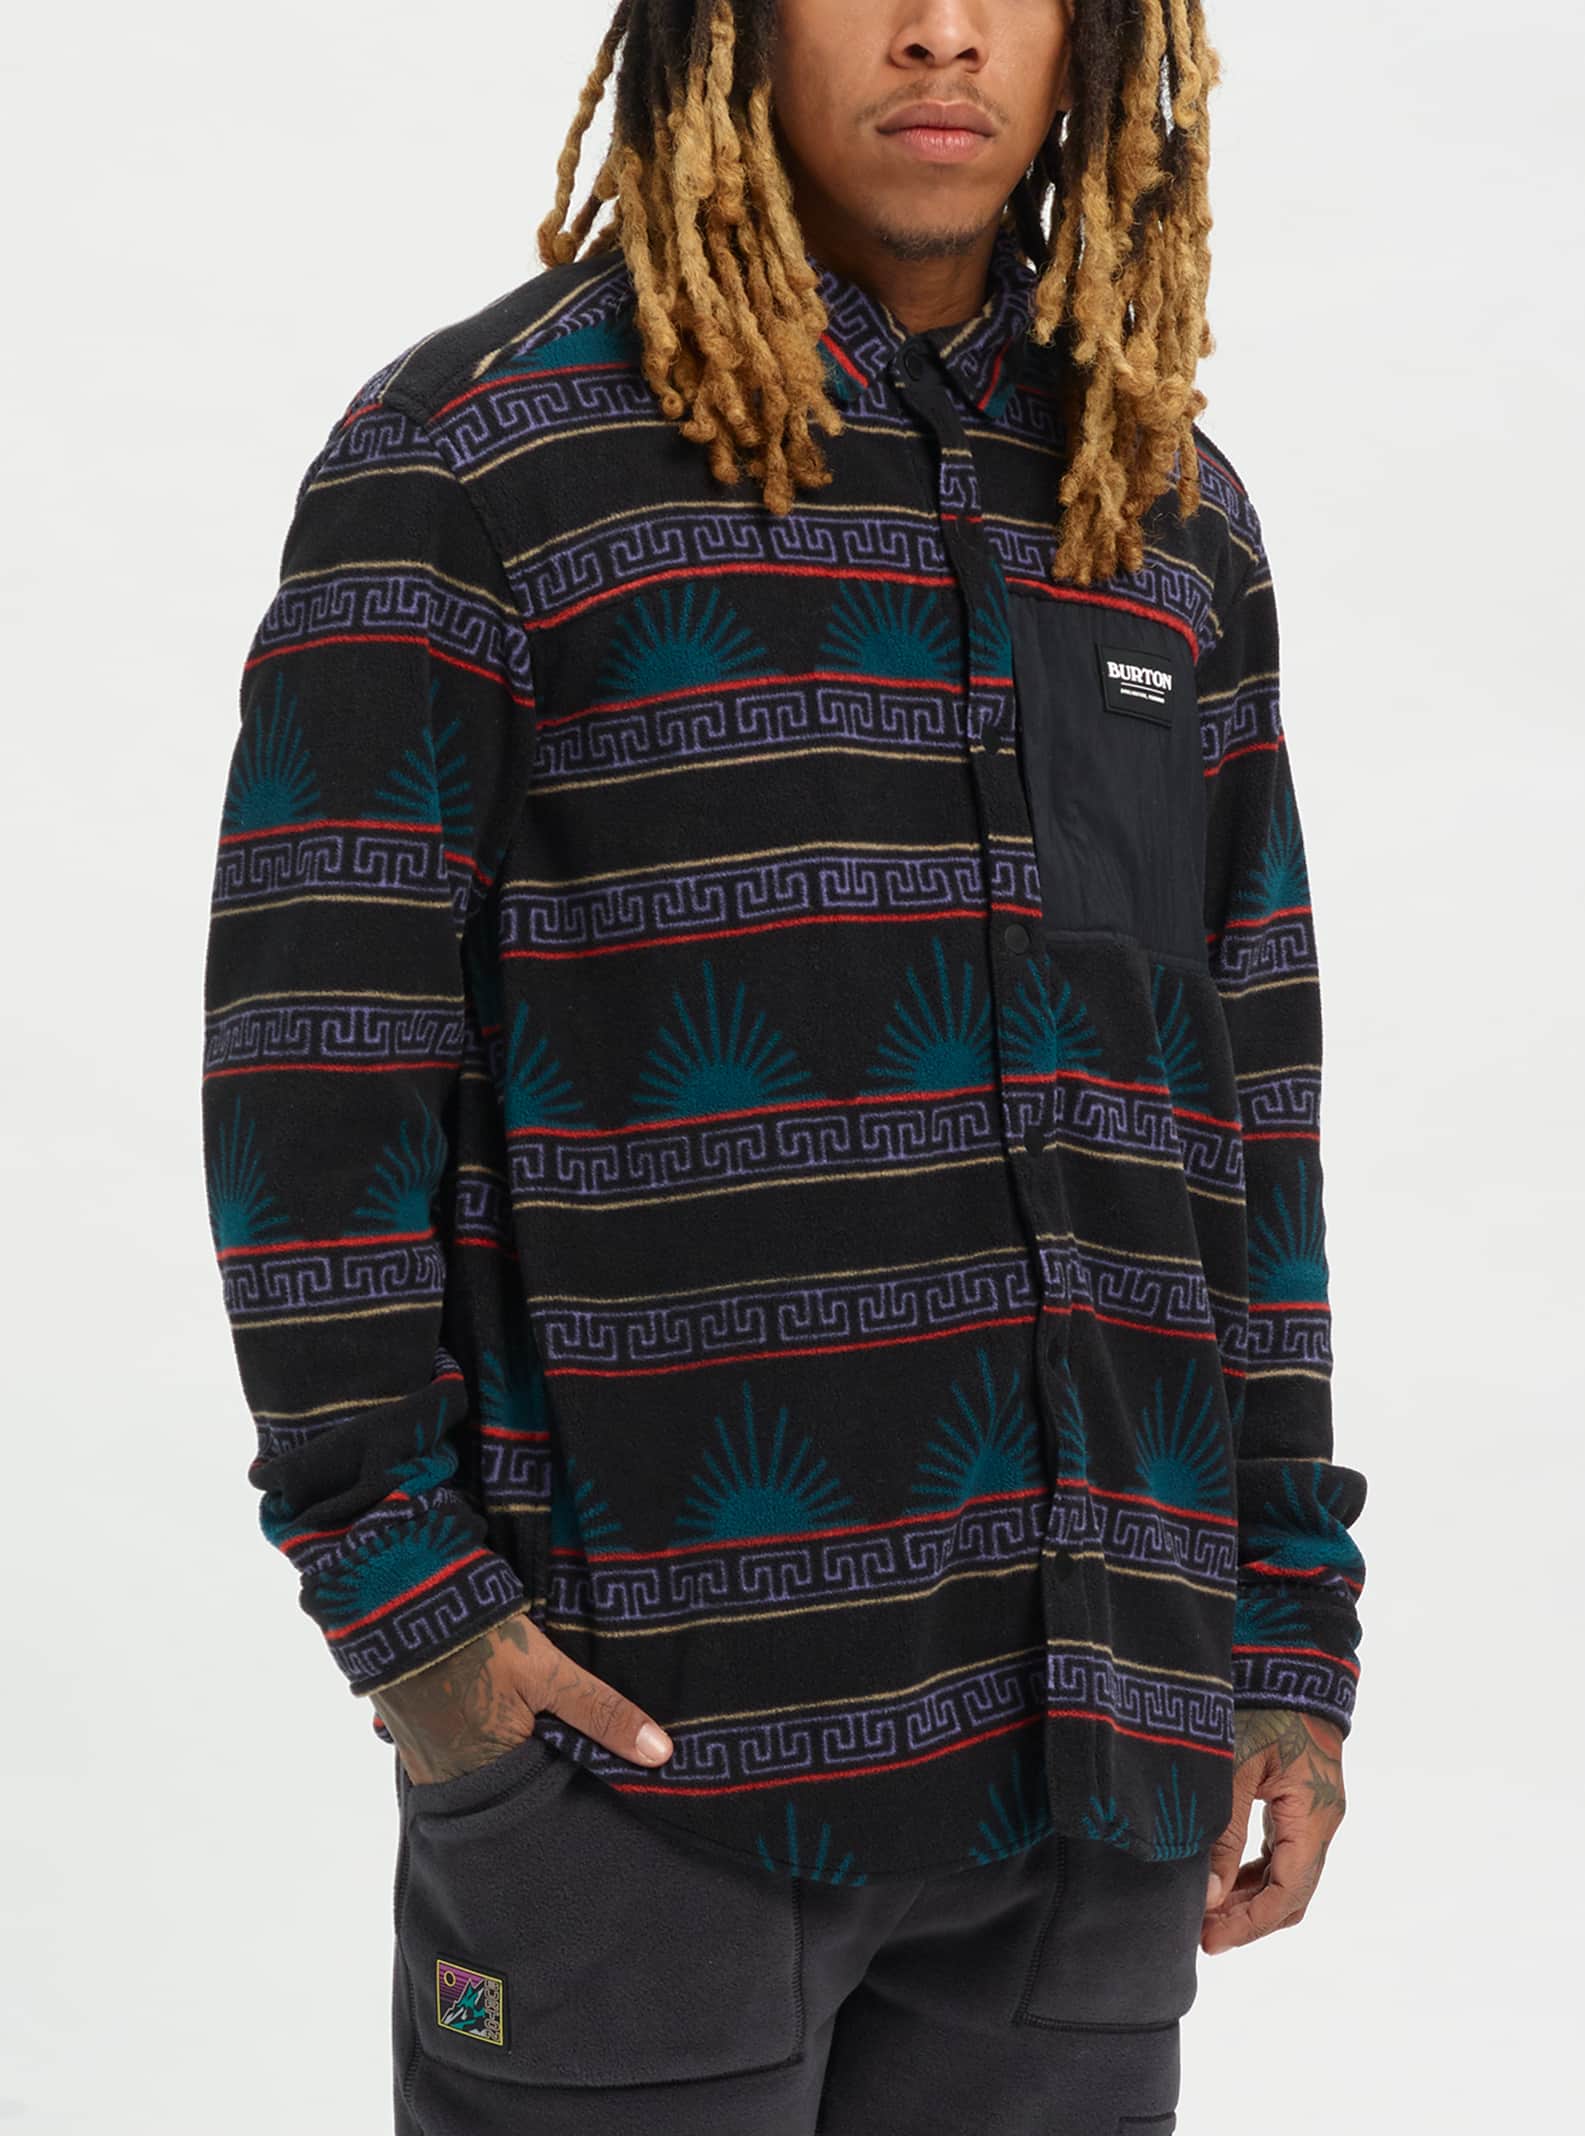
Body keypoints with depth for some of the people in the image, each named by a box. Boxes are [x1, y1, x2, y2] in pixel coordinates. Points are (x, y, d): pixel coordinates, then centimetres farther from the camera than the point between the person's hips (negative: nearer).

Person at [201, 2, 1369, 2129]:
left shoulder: (1173, 519, 12)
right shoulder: (473, 448, -3)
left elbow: (1240, 1096, 13)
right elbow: (313, 1051, -6)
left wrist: (1289, 1636, 10)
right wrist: (394, 1581, -12)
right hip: (637, 1713, -4)